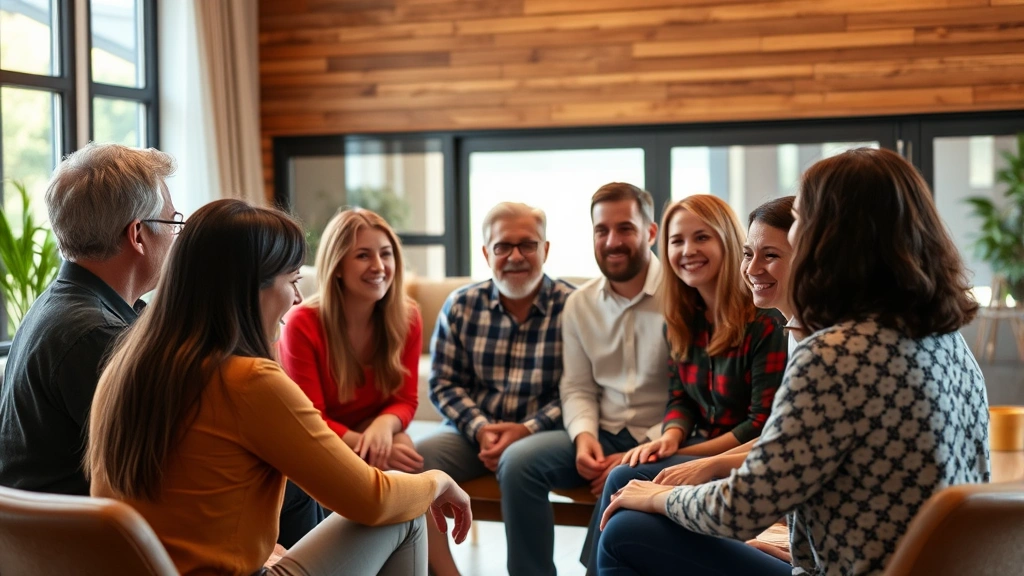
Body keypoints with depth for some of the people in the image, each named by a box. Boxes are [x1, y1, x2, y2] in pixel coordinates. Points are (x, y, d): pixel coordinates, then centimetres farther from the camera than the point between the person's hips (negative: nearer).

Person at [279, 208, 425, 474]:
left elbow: (405, 399, -4)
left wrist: (385, 424, -29)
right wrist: (367, 445, -34)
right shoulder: (302, 324, -21)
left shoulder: (407, 318, -8)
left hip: (373, 432, 4)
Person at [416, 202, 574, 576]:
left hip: (541, 434, -3)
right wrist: (480, 429, -10)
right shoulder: (461, 306, 6)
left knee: (517, 460, -36)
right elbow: (444, 384, 6)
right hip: (472, 431, 4)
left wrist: (526, 430, -20)